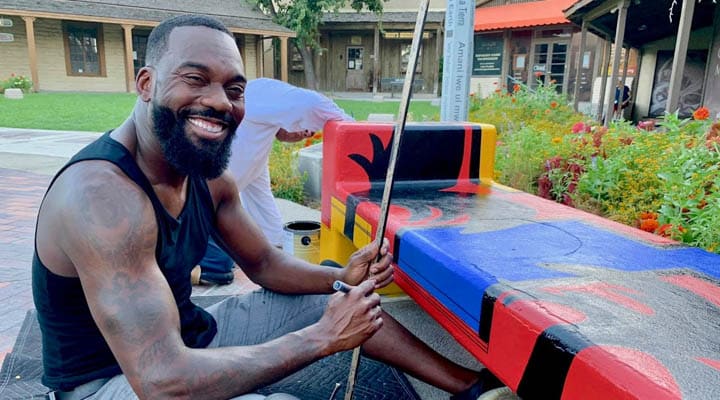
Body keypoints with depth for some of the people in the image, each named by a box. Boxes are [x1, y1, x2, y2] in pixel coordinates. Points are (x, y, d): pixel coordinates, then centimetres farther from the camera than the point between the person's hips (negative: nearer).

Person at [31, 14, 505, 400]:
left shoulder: (208, 174, -5)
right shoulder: (101, 193, -32)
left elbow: (265, 263, 5)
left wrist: (343, 276, -15)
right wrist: (321, 337, -28)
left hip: (190, 334, 8)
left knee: (350, 302, 4)